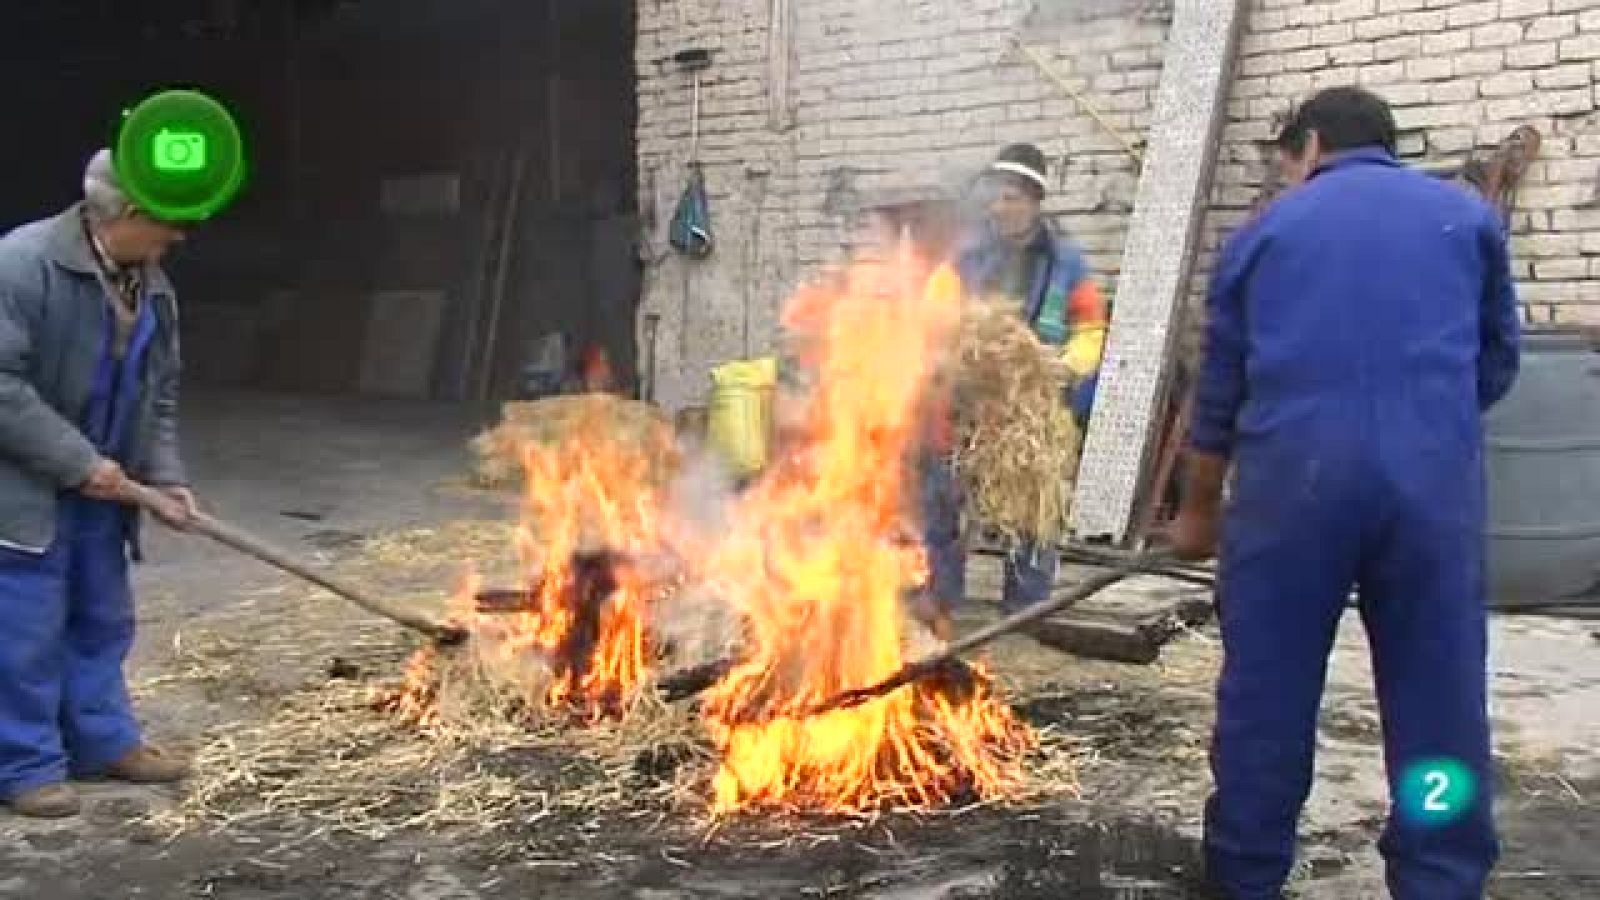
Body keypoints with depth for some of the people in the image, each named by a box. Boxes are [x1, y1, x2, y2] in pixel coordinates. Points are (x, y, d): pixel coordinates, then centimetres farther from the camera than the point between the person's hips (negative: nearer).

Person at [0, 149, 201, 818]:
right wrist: (79, 461, -23)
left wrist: (165, 478, 0)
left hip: (100, 489, 8)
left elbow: (158, 395, 12)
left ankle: (103, 741, 29)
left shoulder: (152, 286, 3)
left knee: (102, 621, 16)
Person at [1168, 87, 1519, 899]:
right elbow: (1498, 360, 22)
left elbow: (1219, 390, 19)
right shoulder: (1467, 216, 16)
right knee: (1440, 694, 9)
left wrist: (1199, 509, 30)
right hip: (1434, 477, 0)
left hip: (1294, 477, 0)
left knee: (1266, 686, 10)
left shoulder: (1264, 233, 16)